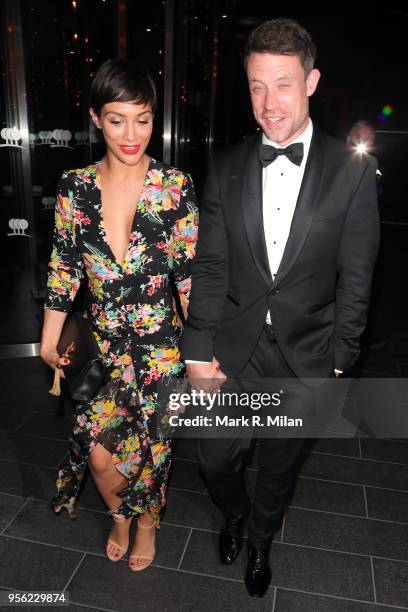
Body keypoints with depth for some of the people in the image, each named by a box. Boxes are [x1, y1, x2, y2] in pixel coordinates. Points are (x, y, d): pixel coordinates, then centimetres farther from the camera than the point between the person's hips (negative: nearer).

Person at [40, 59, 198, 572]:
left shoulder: (175, 186, -9)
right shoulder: (75, 187, -3)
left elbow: (190, 271, -6)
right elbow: (63, 266, 3)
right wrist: (49, 340, 5)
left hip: (160, 341, -1)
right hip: (101, 342, 2)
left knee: (151, 446, 13)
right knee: (98, 452, 6)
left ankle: (147, 519, 46)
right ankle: (119, 515, 42)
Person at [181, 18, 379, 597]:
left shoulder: (352, 170, -7)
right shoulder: (226, 167, -2)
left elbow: (354, 280, -5)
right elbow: (209, 266, -3)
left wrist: (336, 363, -5)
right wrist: (199, 352, -5)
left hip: (304, 354, -1)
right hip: (233, 347, 1)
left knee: (278, 467, 19)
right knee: (216, 459, 13)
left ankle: (260, 541, 51)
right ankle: (234, 513, 51)